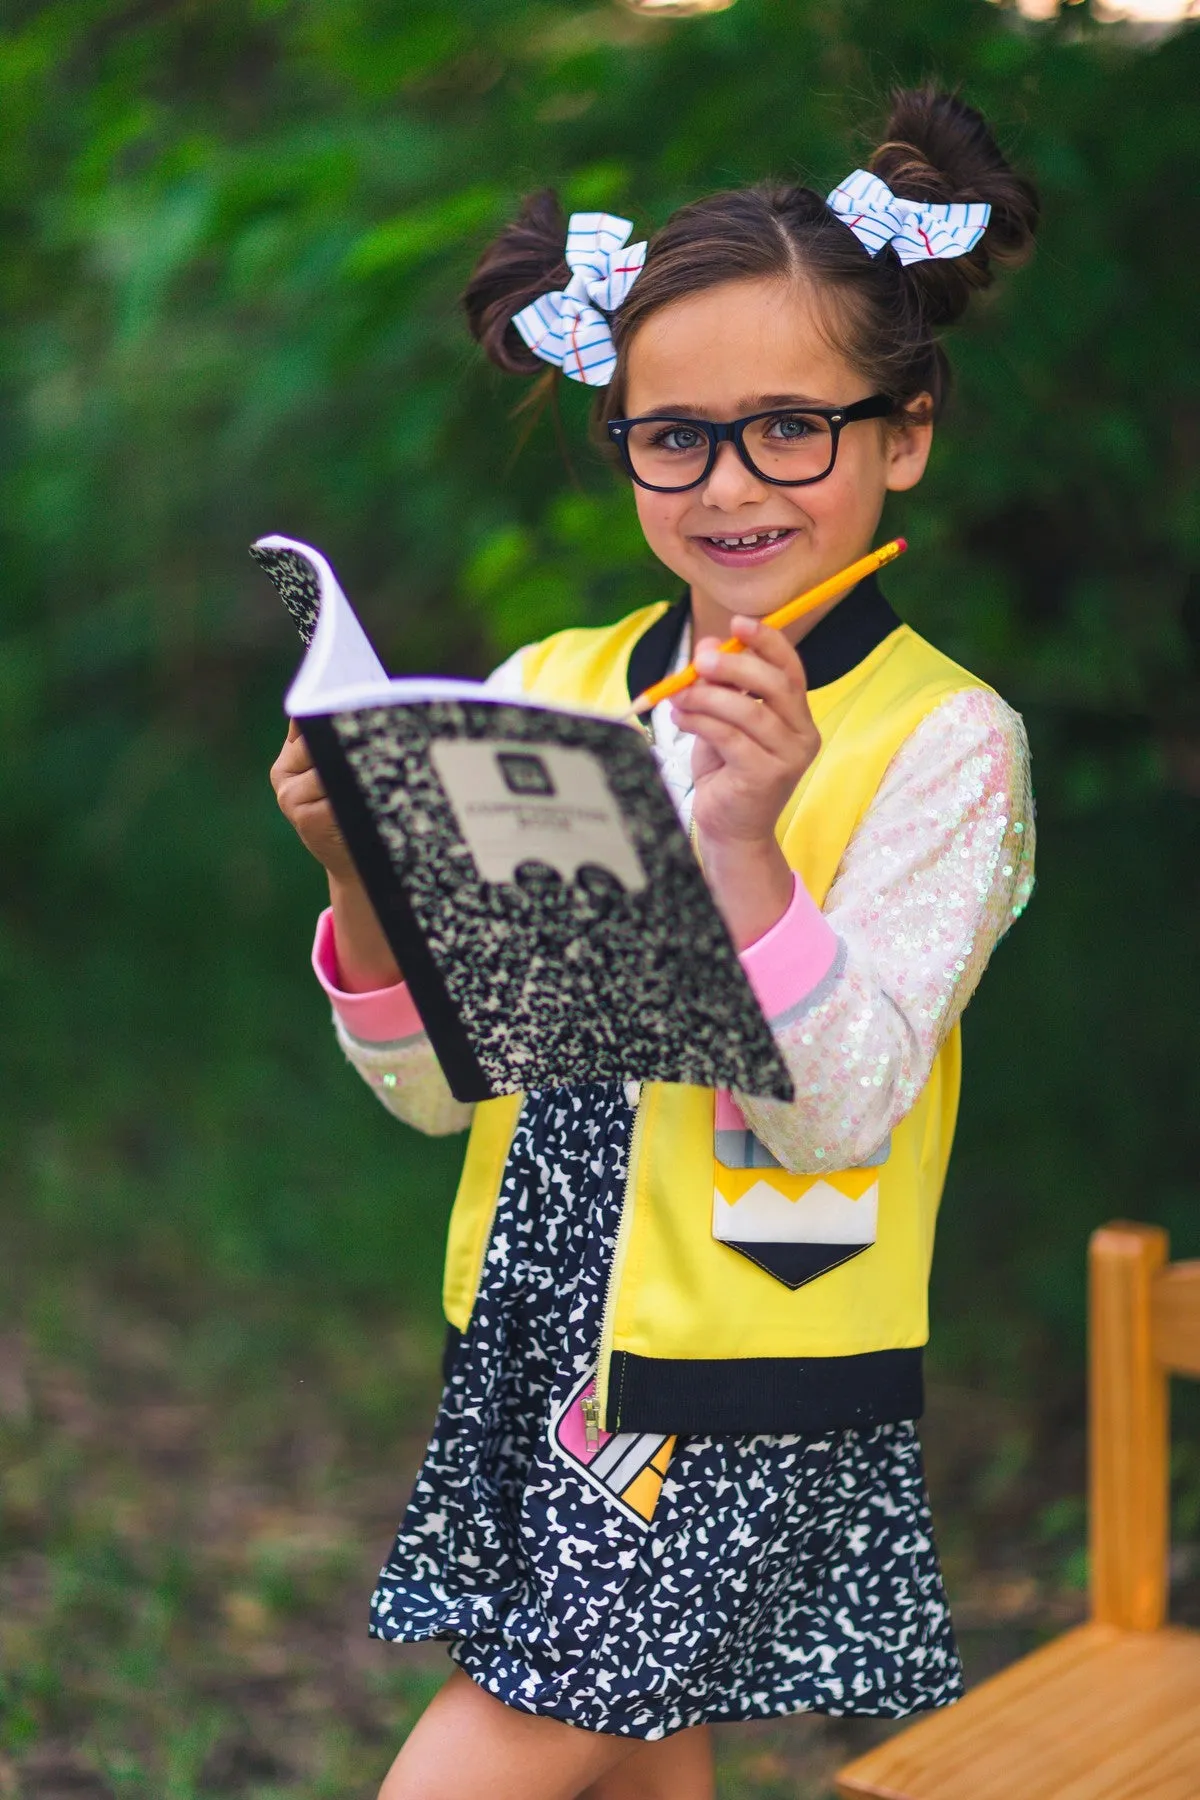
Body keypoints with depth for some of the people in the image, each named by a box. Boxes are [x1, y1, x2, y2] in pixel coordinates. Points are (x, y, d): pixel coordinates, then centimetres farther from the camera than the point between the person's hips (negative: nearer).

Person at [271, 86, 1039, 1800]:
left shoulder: (945, 741, -10)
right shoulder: (544, 690, 3)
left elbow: (841, 1108, -18)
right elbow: (437, 1085, 3)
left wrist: (742, 844, -31)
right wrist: (369, 880, -15)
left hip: (747, 1400, -5)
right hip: (539, 1343, 5)